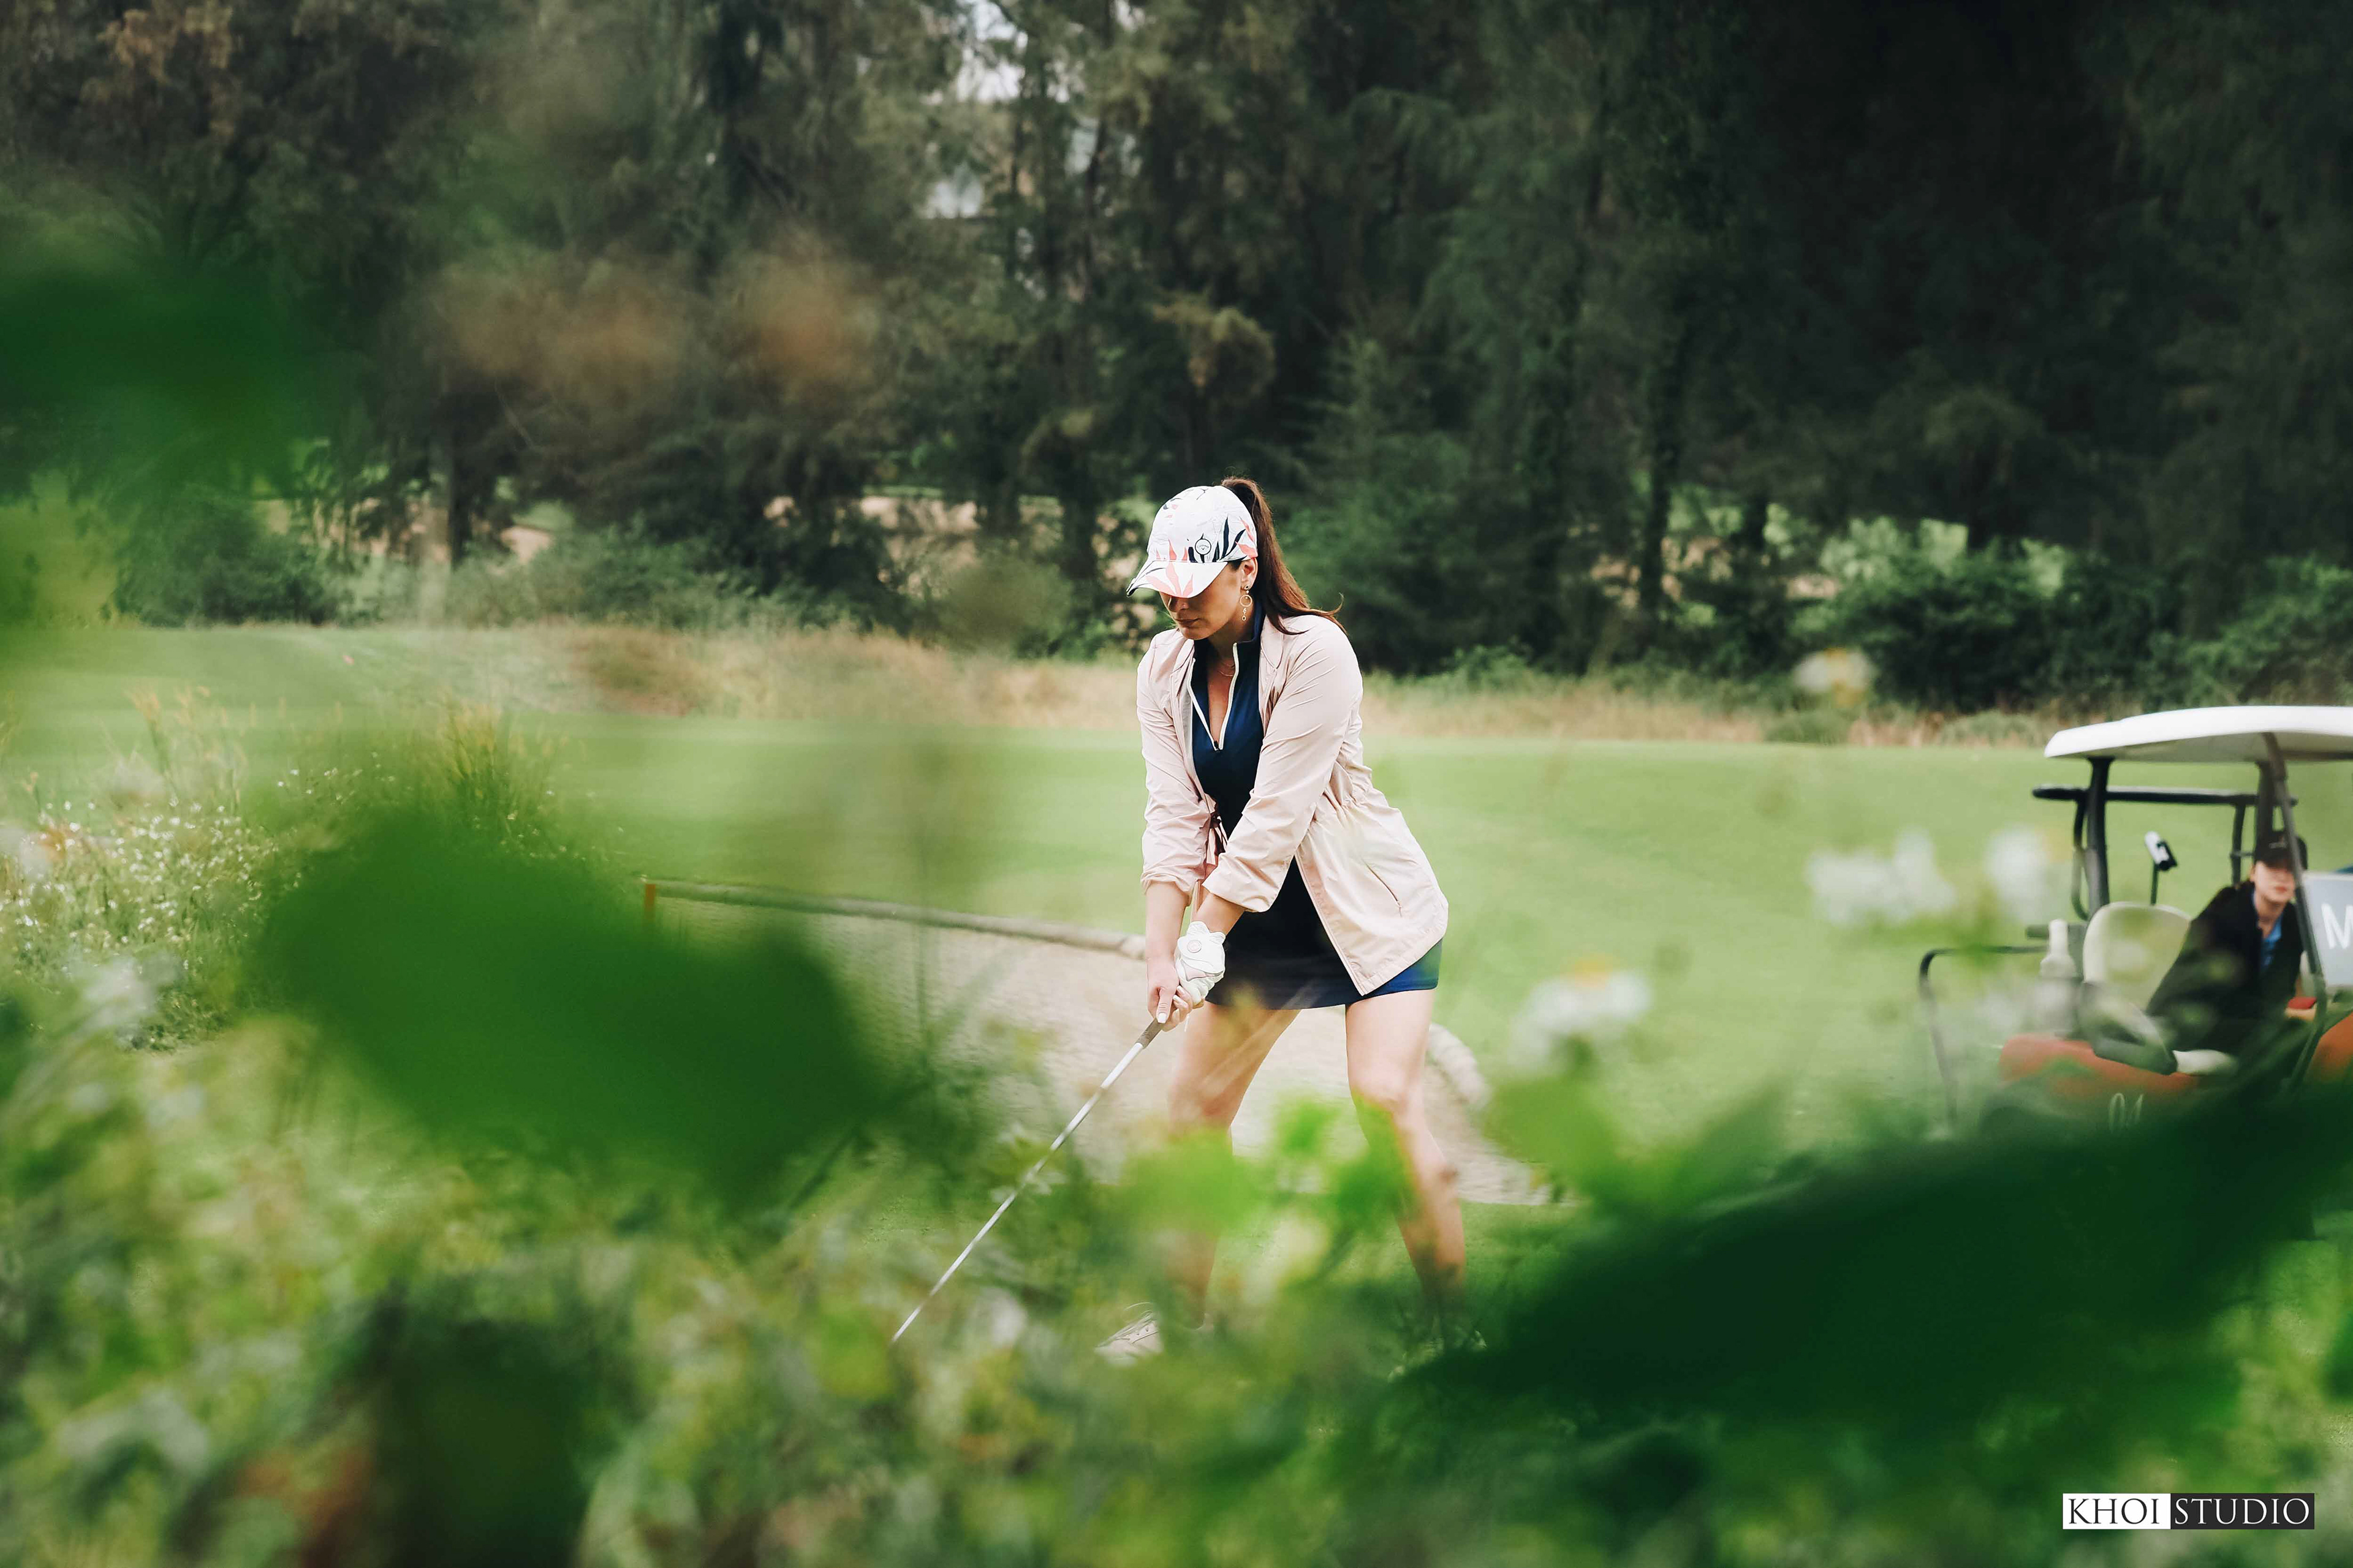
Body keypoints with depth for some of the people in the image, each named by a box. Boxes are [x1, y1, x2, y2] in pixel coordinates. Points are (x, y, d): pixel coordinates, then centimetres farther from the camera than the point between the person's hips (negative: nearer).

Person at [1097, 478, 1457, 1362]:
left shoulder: (1314, 651, -20)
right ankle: (1184, 1315, 16)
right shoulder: (1165, 669, -1)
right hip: (1261, 917, 7)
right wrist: (1161, 950, -17)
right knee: (1195, 1100, 4)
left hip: (1366, 905, -7)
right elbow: (1175, 814, -5)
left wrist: (1207, 941, -23)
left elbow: (1276, 813, -23)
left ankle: (1454, 1327, -15)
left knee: (1383, 1094, -21)